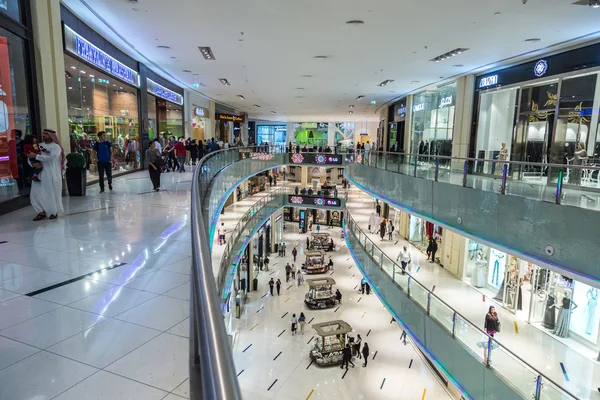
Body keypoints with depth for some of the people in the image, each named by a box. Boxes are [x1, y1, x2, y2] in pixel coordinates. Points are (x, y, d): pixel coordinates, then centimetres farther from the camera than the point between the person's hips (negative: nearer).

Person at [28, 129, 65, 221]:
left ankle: (54, 212, 15)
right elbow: (30, 157, 13)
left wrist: (36, 156, -20)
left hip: (51, 174, -6)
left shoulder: (56, 147, -5)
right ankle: (42, 212, 12)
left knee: (52, 193, 0)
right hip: (39, 174, 6)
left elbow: (51, 158, -21)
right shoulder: (39, 146, 13)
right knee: (36, 194, 1)